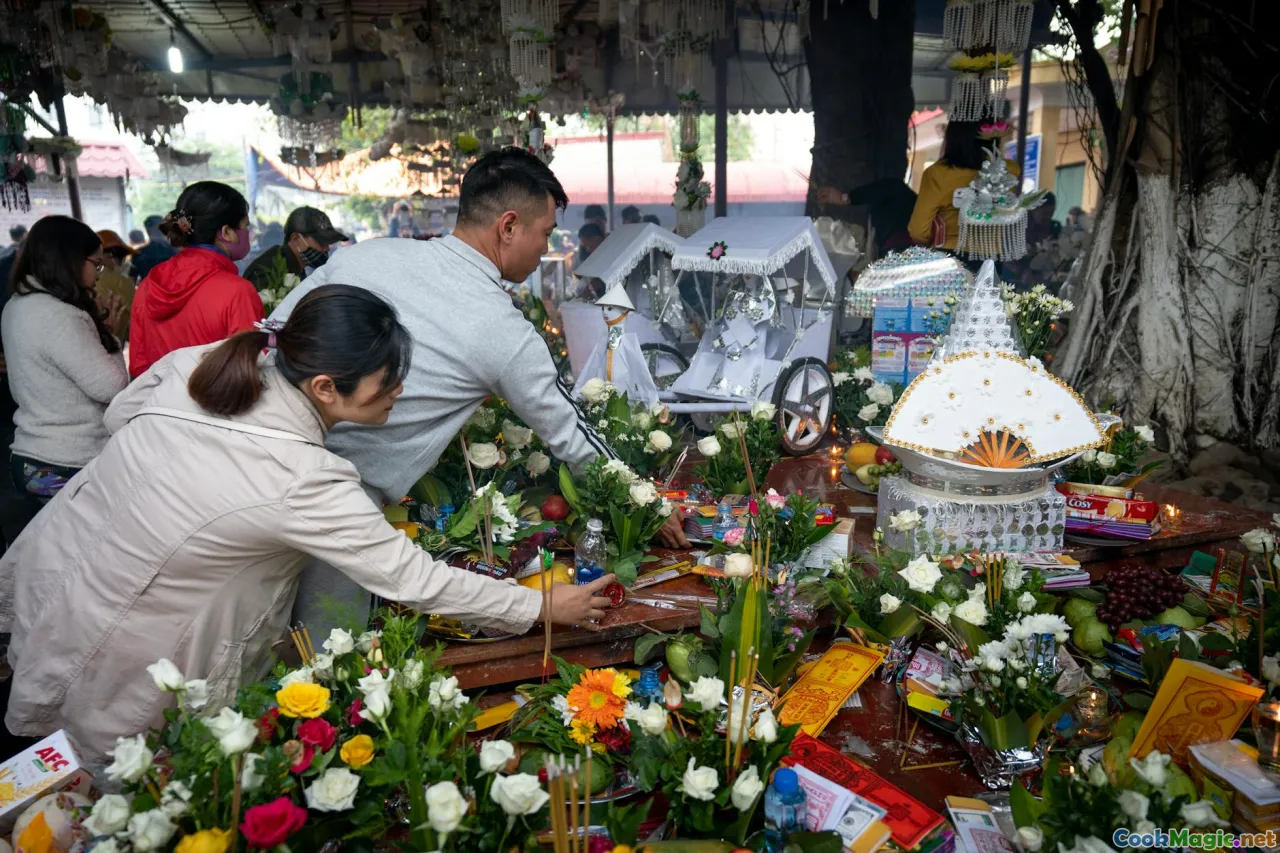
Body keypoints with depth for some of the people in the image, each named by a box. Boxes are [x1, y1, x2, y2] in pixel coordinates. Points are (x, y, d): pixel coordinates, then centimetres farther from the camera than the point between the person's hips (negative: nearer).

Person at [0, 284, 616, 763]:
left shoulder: (193, 363, -16)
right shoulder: (304, 484, -35)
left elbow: (119, 414, 5)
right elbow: (415, 581, -26)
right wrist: (543, 608, -16)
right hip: (100, 654, -7)